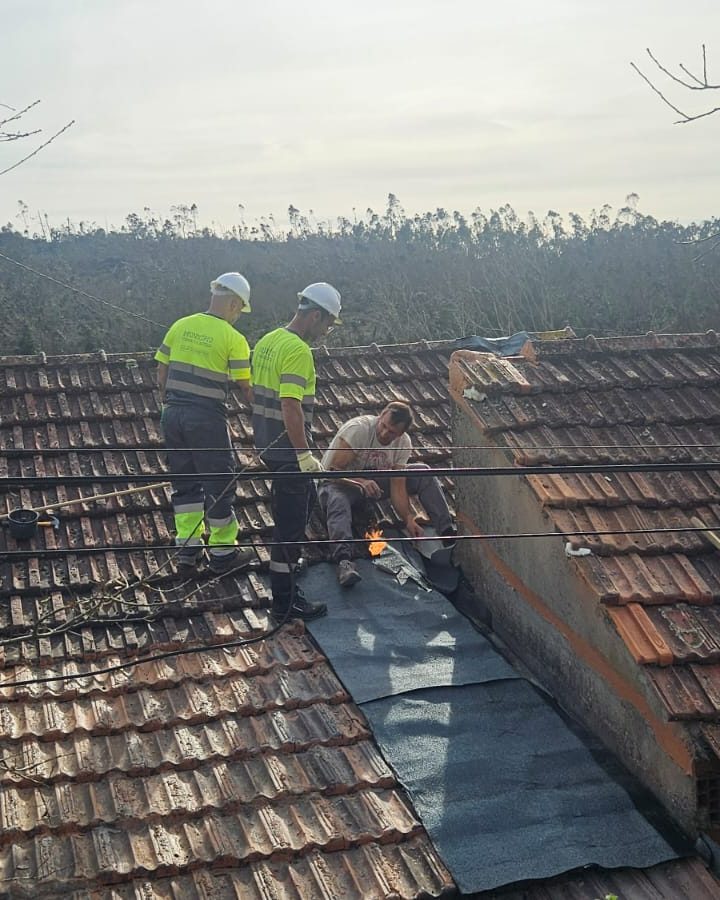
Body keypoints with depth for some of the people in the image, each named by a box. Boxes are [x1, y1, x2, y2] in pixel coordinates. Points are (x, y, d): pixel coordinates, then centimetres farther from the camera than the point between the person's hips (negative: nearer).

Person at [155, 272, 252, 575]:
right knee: (218, 484, 7)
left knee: (184, 481, 16)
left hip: (173, 414, 6)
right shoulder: (233, 339, -9)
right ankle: (222, 553, 16)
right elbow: (245, 388, -9)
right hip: (207, 419, -6)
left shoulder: (180, 326, 7)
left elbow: (162, 373, 11)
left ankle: (187, 549, 21)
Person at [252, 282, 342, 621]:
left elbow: (257, 393, 18)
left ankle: (285, 560, 36)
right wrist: (305, 455, -23)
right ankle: (284, 600, 8)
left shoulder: (267, 341, 10)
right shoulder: (298, 351, -20)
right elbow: (291, 406, -28)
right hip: (288, 450, -9)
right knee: (291, 521, 0)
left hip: (267, 443, 9)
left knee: (305, 500, 26)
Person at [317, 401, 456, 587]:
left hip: (373, 481, 5)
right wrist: (361, 482, -47)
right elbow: (333, 470, -29)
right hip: (341, 482, -5)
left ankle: (449, 534, -16)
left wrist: (409, 520, -28)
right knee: (337, 501, -42)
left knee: (422, 472, -10)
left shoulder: (403, 442, -11)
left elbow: (398, 486, -13)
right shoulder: (357, 428, -27)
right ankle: (344, 560, -60)